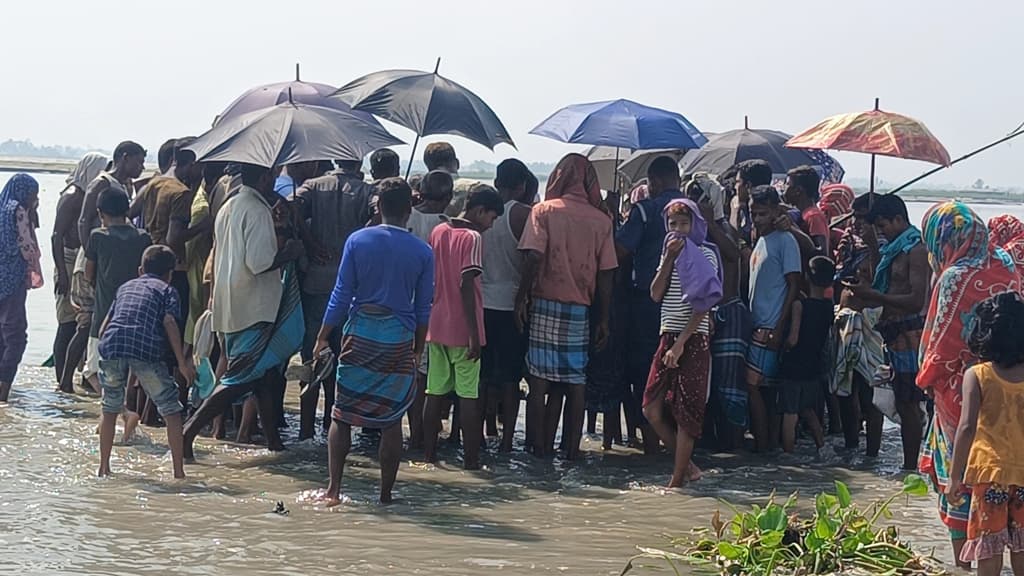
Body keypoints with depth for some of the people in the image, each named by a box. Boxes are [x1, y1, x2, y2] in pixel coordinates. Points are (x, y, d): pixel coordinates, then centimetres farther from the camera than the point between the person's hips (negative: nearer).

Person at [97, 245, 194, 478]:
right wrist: (183, 362, 0)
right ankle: (178, 471, 3)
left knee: (110, 409, 21)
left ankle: (104, 468, 25)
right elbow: (169, 322, 2)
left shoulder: (126, 286, 32)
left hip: (111, 345, 4)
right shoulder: (167, 289, 20)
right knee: (171, 411, 6)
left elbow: (105, 324, 26)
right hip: (146, 350, -4)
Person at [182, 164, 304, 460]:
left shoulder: (227, 208, 12)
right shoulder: (258, 211, -16)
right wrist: (289, 252, -9)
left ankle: (273, 438, 20)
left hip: (228, 306, 10)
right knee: (241, 378, -7)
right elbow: (259, 263, -22)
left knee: (264, 372, 16)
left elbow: (218, 257, 19)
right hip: (253, 309, -10)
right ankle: (189, 431, -14)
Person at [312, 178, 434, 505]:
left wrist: (323, 337, 5)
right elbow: (423, 308, 5)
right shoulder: (423, 252, 0)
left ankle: (334, 490, 2)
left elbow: (341, 295, -1)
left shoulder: (357, 241, -2)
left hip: (360, 334, 0)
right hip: (399, 340, 1)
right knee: (392, 421, 7)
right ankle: (386, 494, 10)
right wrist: (418, 349, 16)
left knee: (341, 416, 7)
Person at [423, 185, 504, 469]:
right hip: (462, 329, -6)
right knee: (468, 396, -1)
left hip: (437, 326, 7)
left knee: (435, 392, 11)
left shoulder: (438, 232, 9)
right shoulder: (472, 238, -12)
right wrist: (474, 334, -17)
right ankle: (471, 459, 2)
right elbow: (466, 286, -18)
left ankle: (429, 453, 15)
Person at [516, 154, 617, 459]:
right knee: (575, 382, 8)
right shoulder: (601, 220, 4)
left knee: (539, 381, 3)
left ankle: (539, 448, 4)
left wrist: (522, 298, -6)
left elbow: (534, 257, -13)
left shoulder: (544, 211, -3)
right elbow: (606, 274, 3)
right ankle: (572, 449, 10)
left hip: (545, 303, -2)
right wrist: (603, 319, 8)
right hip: (581, 308, 2)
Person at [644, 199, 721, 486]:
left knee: (685, 412, -5)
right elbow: (656, 295, 4)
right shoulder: (669, 252, 16)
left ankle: (677, 481, -1)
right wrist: (669, 258, -5)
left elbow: (703, 304, -11)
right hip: (668, 336, 6)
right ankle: (686, 465, 15)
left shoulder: (705, 254, -3)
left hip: (694, 339, -6)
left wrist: (681, 344, -17)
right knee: (652, 409, -1)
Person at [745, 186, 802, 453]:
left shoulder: (784, 240, -8)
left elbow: (794, 286, -12)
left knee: (754, 384, -10)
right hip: (757, 325, 8)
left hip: (770, 327, -8)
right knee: (766, 388, 10)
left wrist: (779, 328, -17)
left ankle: (763, 445, -4)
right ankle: (770, 443, 14)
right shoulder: (760, 241, 17)